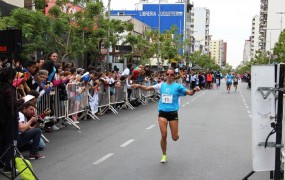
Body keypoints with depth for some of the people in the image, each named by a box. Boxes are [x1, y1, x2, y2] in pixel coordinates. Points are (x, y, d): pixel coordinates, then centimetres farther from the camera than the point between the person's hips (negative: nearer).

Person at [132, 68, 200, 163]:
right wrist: (139, 86, -14)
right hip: (162, 112, 1)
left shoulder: (178, 86, -2)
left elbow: (190, 93, -10)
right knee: (163, 136, -4)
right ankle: (164, 155, 19)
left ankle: (176, 132, 42)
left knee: (175, 138, 2)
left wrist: (194, 90, -31)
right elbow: (147, 88, 3)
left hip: (173, 113, -1)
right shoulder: (161, 85, 4)